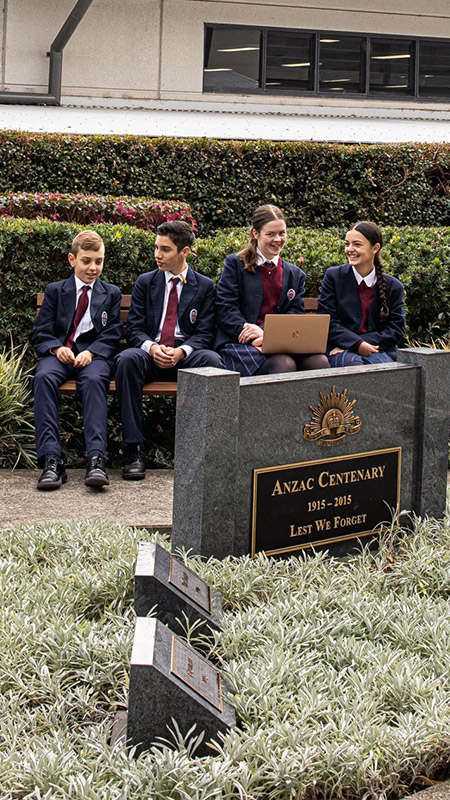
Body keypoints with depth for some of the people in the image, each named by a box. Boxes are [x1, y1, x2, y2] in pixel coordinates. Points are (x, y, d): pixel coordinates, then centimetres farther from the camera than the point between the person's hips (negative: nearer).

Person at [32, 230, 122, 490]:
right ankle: (51, 460, -42)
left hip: (94, 354, -1)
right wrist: (57, 349, -12)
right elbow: (40, 334, 10)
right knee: (44, 377, -35)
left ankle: (96, 458, -48)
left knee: (94, 379, -37)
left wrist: (91, 352, -13)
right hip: (60, 352, 1)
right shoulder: (55, 291, 17)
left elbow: (112, 335, 8)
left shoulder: (111, 293, 18)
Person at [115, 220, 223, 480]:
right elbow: (134, 329, 7)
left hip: (187, 356, -1)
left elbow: (204, 333, 3)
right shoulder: (145, 282, 15)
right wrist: (152, 347, -15)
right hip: (151, 353, 1)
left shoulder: (204, 286, 11)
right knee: (128, 359, -34)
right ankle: (134, 451, -34)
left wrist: (181, 351, -18)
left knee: (212, 360, -35)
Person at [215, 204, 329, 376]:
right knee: (284, 365, -36)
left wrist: (265, 331, -11)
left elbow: (296, 313, 9)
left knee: (319, 361, -28)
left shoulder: (295, 274, 21)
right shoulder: (235, 263, 9)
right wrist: (251, 333, -16)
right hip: (239, 343, -4)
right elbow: (225, 308, 0)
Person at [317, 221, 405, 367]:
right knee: (355, 365, -37)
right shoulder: (333, 277, 7)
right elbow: (326, 321, 0)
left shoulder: (394, 286, 9)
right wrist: (357, 344, -15)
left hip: (377, 349, 2)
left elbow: (396, 329, 6)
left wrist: (367, 343, -12)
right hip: (340, 351, -2)